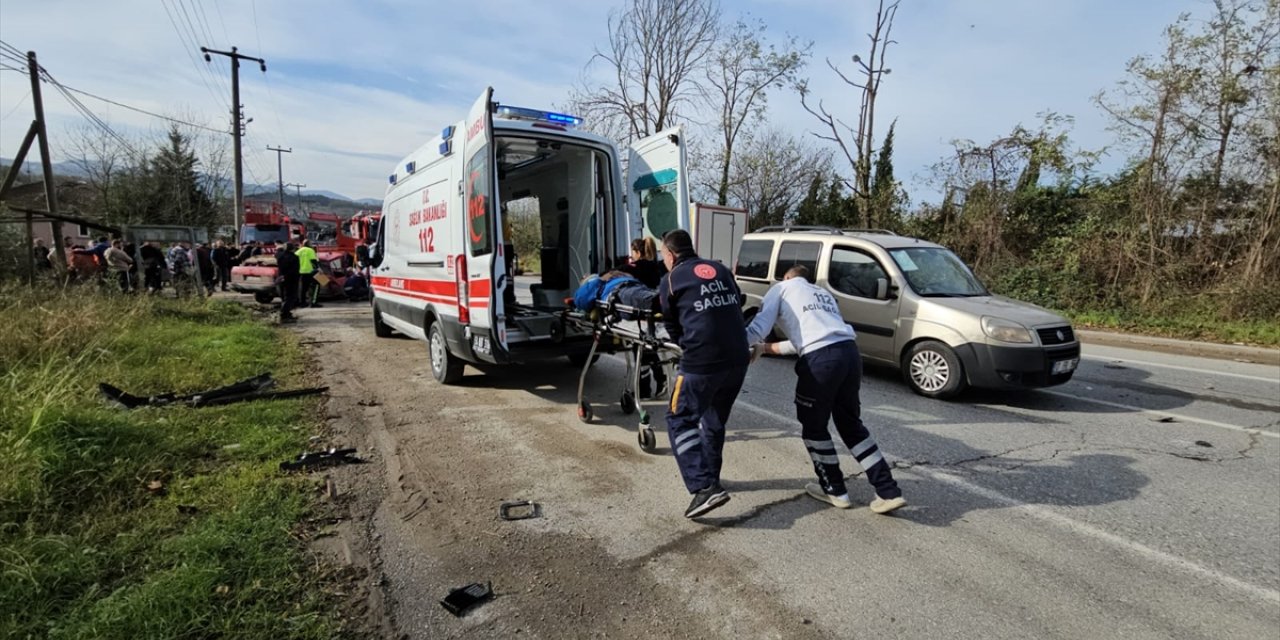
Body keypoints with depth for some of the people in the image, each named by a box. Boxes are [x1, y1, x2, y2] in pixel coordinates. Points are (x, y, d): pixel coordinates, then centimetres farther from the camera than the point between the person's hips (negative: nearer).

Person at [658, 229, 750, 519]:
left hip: (702, 362, -6)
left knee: (680, 420, 6)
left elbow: (673, 327, 11)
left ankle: (705, 487, -5)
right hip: (738, 360, 6)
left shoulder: (670, 281, 4)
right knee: (715, 419, 23)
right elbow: (737, 308, 20)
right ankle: (709, 478, 34)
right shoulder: (722, 270, 17)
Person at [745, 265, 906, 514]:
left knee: (813, 426, 15)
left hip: (821, 358, -6)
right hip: (849, 351, 6)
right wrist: (768, 348, 42)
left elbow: (759, 326, 4)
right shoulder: (822, 293, 35)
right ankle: (889, 492, 20)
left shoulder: (781, 288, 18)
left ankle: (834, 490, 26)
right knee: (851, 424, 20)